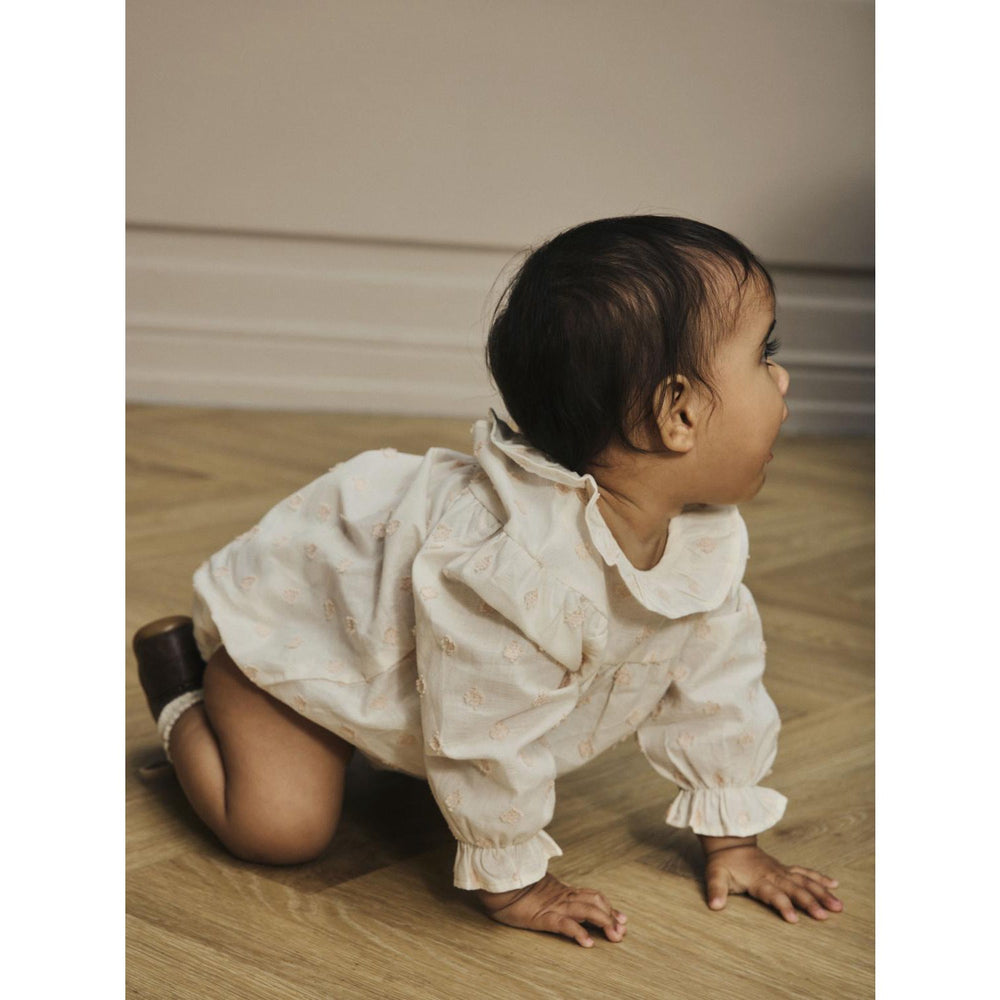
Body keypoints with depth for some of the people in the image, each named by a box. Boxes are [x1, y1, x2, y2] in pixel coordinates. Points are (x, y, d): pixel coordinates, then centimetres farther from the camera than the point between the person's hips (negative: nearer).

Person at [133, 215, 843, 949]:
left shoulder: (710, 537, -19)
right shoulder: (515, 566, -47)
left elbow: (717, 682, -6)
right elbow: (486, 737, -37)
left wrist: (733, 842, -2)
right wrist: (516, 886, -24)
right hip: (291, 611, -7)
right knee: (282, 827, -14)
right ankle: (185, 684, 11)